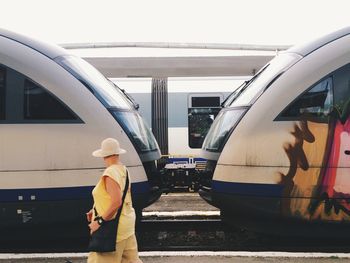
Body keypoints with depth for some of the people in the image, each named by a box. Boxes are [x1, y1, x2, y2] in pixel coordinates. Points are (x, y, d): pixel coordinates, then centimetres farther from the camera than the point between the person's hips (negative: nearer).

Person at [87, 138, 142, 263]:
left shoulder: (110, 174, -21)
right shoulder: (123, 170, 7)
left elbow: (116, 202, -30)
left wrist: (99, 221, -23)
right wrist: (96, 211, 16)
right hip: (127, 223, 9)